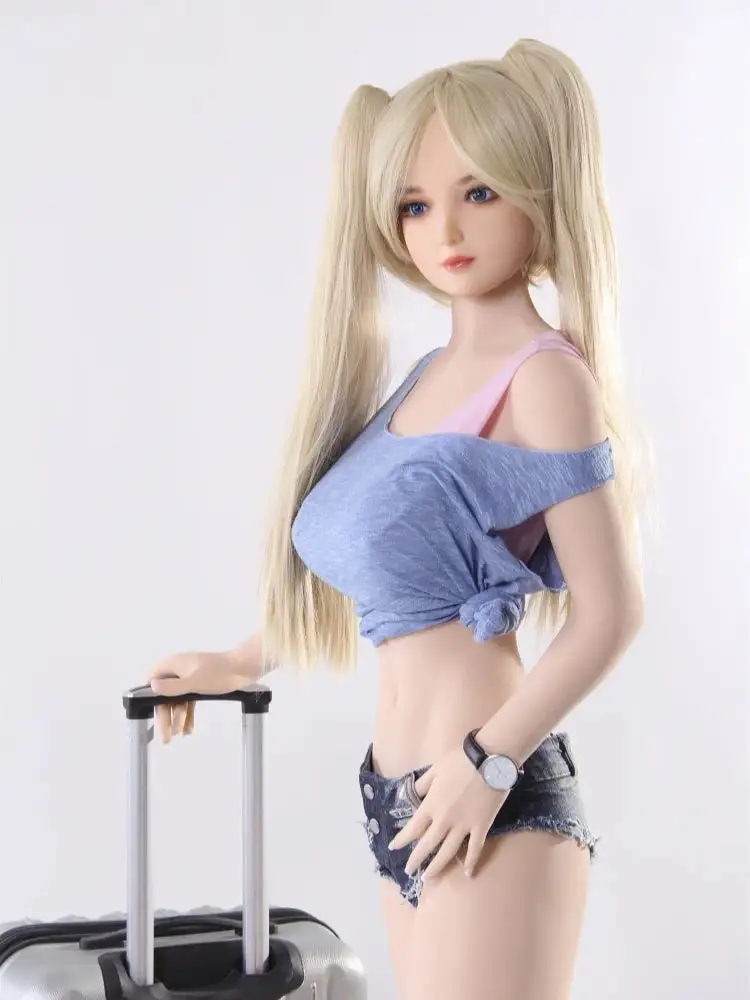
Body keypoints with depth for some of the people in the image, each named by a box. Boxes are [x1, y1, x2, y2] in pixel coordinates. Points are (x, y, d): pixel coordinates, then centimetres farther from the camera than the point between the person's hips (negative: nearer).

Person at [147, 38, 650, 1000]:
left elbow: (610, 613, -13)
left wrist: (490, 761, -17)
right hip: (406, 803, 8)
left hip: (495, 809, -8)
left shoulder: (543, 377, -10)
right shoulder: (431, 376, 13)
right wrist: (241, 662, 32)